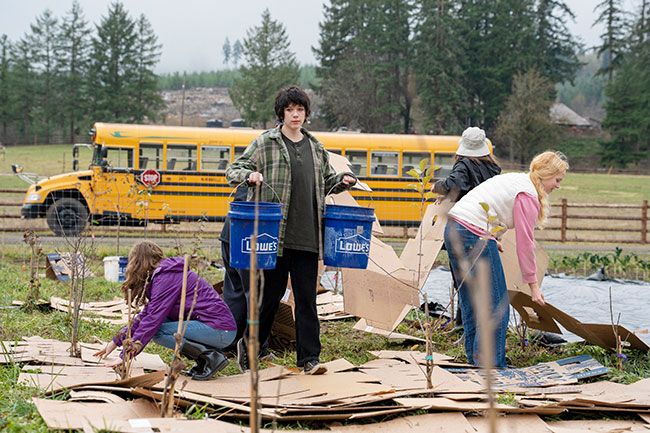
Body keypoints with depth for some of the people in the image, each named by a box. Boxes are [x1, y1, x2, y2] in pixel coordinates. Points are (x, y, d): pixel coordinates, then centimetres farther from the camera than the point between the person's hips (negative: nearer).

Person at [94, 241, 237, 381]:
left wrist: (126, 356, -15)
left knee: (156, 330, -15)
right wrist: (116, 342, 23)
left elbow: (154, 319, -17)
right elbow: (146, 315, 23)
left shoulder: (166, 277, -12)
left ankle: (211, 358, -15)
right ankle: (203, 360, 5)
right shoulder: (164, 274, 18)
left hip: (220, 330, -9)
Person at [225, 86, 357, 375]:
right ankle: (248, 345, 22)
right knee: (271, 294, 3)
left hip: (307, 237, 4)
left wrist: (343, 181, 7)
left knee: (307, 297, 2)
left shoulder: (315, 147, 16)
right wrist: (249, 175, -19)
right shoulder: (265, 142, 2)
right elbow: (233, 171, 2)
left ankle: (309, 357, 5)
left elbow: (326, 182, 28)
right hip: (275, 234, -4)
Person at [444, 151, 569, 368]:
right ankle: (491, 362, -1)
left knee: (470, 299, 17)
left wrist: (489, 241, 24)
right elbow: (525, 243, -10)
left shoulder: (513, 179, 20)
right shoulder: (528, 195, -9)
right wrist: (533, 285, -5)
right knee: (495, 302, -4)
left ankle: (473, 355, 25)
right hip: (474, 237, -10)